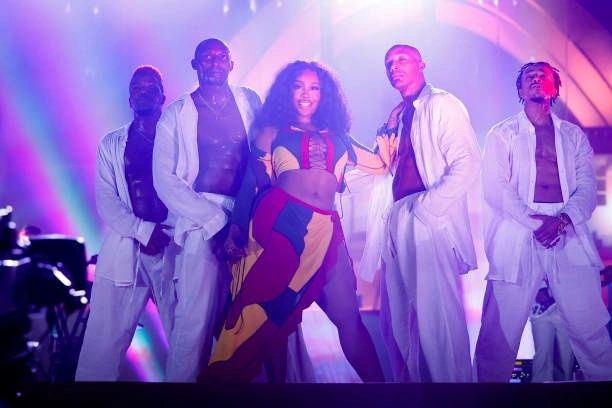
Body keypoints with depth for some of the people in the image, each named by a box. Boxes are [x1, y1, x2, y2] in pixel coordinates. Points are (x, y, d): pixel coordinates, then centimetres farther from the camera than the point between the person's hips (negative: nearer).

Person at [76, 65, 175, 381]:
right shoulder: (111, 144, 15)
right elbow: (105, 201, 4)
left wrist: (164, 232, -11)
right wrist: (144, 231, -9)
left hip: (173, 247, 0)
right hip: (124, 250, 1)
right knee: (105, 340, -3)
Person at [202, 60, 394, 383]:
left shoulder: (336, 137, 23)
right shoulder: (272, 132, 15)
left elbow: (382, 164, 24)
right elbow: (251, 183, 9)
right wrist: (236, 229, 1)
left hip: (325, 230, 2)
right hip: (279, 221, -2)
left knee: (348, 315, -2)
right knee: (273, 312, 2)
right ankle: (277, 381, 14)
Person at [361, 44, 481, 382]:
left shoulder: (442, 105, -2)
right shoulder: (397, 116, 21)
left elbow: (467, 163, -13)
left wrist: (428, 207, -17)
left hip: (430, 223, -8)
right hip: (396, 223, 8)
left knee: (437, 317, -9)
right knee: (397, 320, 9)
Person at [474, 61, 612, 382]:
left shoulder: (574, 135, 18)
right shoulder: (502, 135, 11)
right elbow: (496, 189, -1)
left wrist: (562, 219, -14)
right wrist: (534, 221, -14)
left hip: (569, 235, 2)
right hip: (518, 234, -2)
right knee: (500, 333, -5)